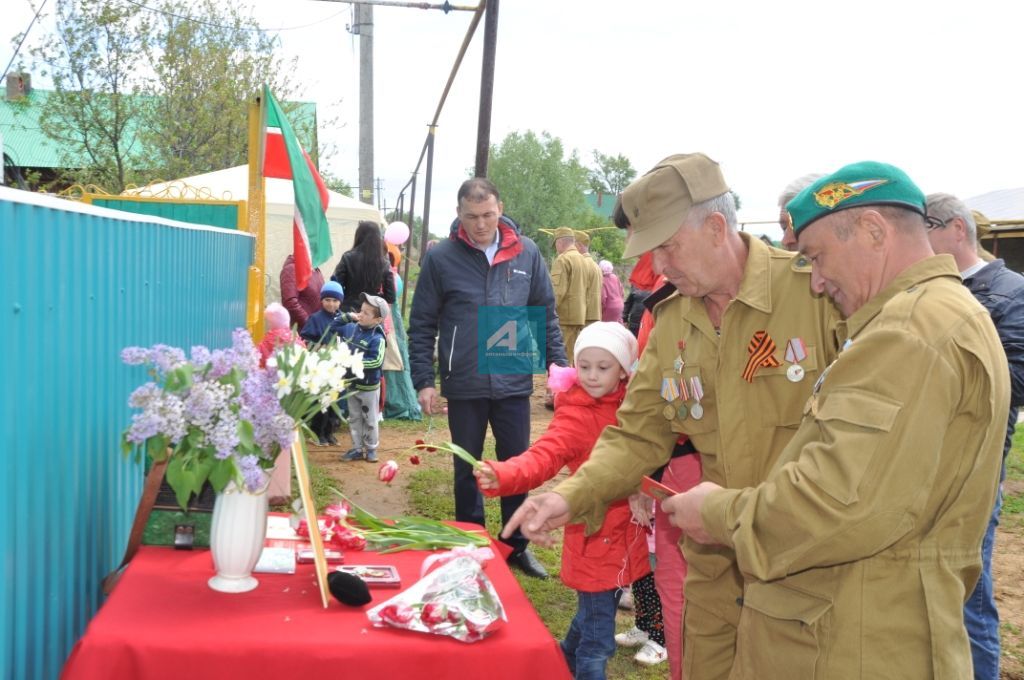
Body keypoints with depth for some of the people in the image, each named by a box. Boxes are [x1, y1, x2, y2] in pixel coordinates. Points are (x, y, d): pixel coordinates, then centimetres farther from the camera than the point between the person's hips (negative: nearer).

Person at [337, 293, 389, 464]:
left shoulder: (377, 338, -22)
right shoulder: (350, 328, -2)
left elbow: (376, 361, -31)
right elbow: (332, 327, 14)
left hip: (369, 387, -6)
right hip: (351, 383, 7)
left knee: (370, 420, 8)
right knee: (354, 418, 15)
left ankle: (371, 448, 22)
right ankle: (357, 448, 25)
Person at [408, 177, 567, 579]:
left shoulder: (527, 254, 1)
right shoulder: (441, 258, -4)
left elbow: (546, 315, 9)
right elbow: (422, 325, -1)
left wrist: (557, 365, 3)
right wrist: (424, 381, -7)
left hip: (514, 383, 1)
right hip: (464, 386, -1)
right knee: (467, 470, 12)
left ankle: (516, 547, 27)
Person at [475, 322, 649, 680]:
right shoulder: (576, 416, -15)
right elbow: (543, 457, -30)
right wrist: (502, 476, -49)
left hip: (625, 533, 7)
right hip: (596, 537, -7)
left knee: (592, 619, 25)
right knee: (597, 641, 1)